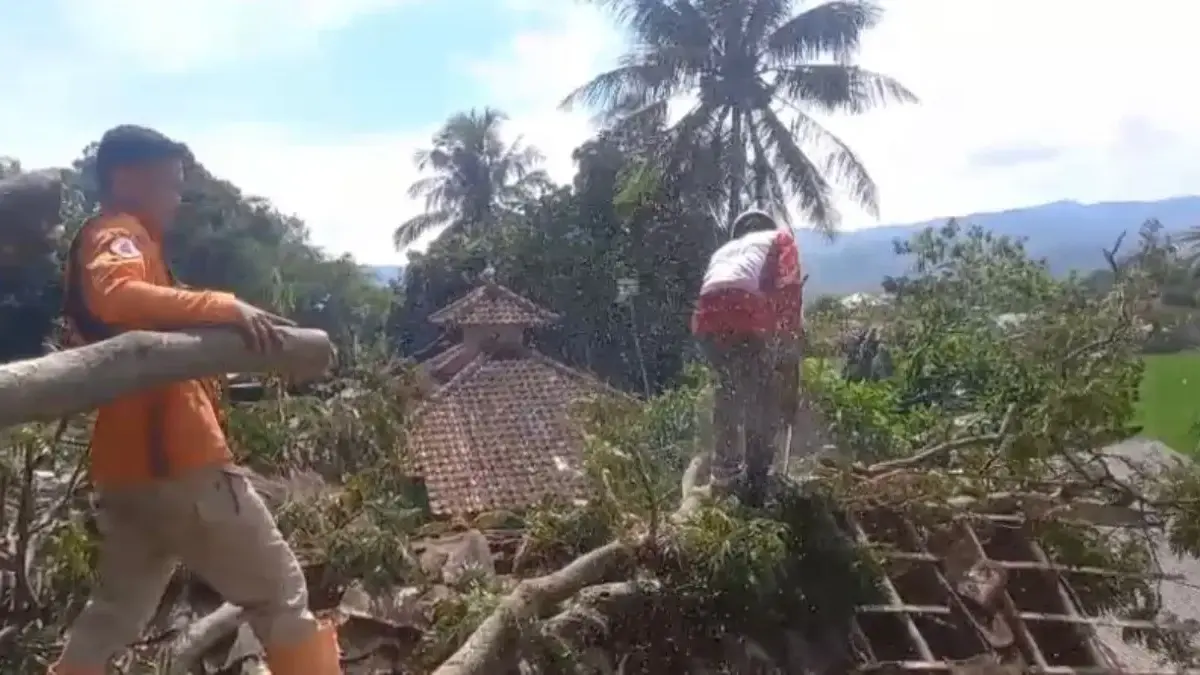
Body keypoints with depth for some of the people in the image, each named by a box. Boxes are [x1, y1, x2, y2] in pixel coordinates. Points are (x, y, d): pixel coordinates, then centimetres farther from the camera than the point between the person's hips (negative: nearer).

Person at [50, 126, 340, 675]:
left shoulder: (101, 243, 25)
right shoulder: (120, 236, -6)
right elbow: (116, 294, -29)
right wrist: (224, 307, -34)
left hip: (127, 462, 10)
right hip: (172, 455, -10)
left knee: (116, 610, 19)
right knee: (279, 591, -1)